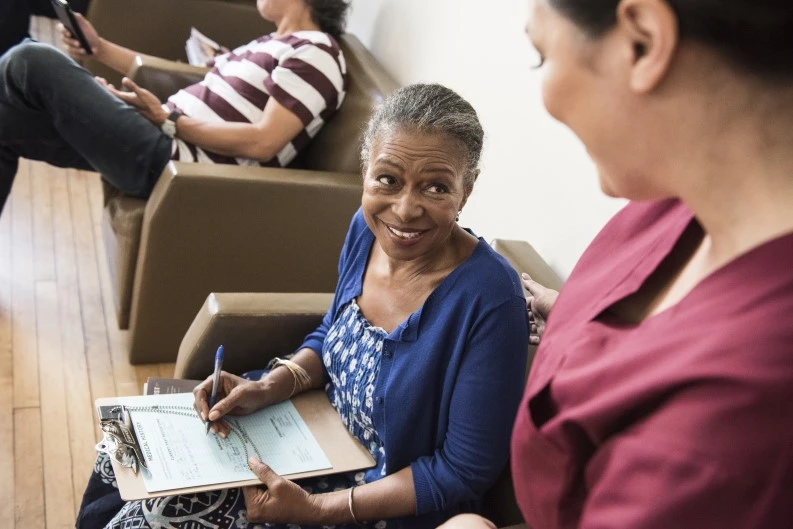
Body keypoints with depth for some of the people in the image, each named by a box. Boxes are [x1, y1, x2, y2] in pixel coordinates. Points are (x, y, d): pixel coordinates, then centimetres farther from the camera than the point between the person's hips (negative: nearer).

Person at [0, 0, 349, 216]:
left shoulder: (314, 54, -9)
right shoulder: (274, 44, 21)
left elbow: (261, 143, -20)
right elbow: (206, 87, 21)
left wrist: (167, 120, -15)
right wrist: (99, 49, 16)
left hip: (169, 160, -10)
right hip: (166, 140, 10)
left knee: (31, 61, -12)